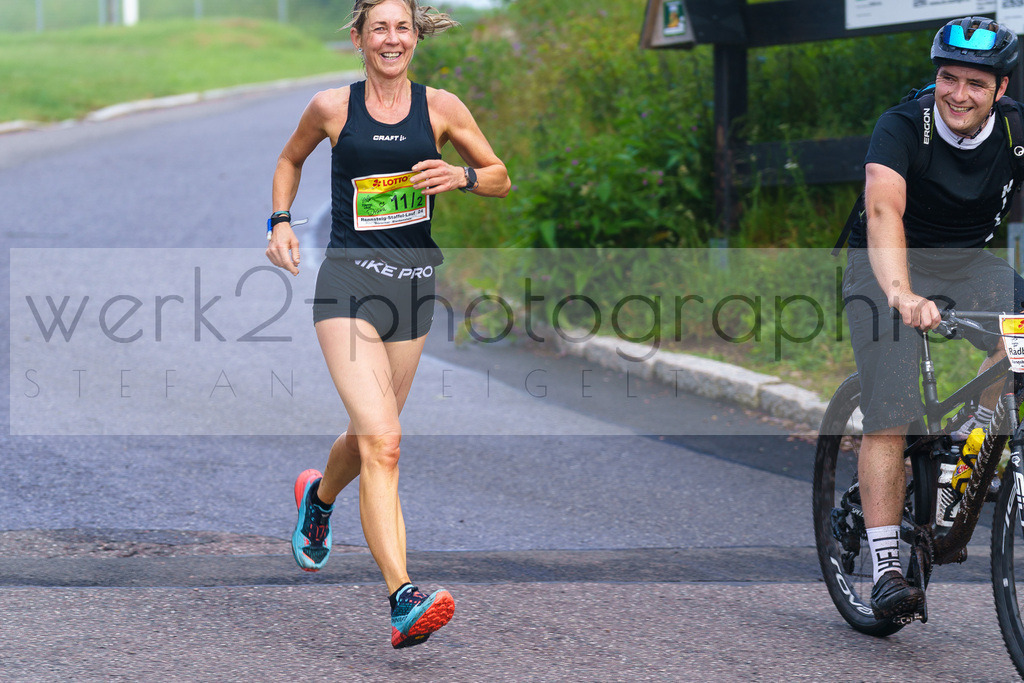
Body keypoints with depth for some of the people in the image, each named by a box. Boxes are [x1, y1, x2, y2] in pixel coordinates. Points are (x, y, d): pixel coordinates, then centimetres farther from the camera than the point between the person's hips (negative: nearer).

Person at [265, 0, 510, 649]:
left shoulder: (440, 107, 4)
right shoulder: (331, 107, 1)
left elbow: (502, 179, 12)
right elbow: (291, 159, 21)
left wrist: (461, 176, -8)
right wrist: (280, 221, 7)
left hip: (414, 280, 4)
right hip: (349, 279, -4)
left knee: (370, 437, 18)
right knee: (383, 442, -20)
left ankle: (319, 497, 55)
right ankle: (404, 602, -28)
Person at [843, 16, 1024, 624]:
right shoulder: (903, 127, -25)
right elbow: (883, 209, -41)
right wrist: (902, 293, -59)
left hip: (970, 262, 4)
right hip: (889, 268, -4)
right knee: (889, 415, -15)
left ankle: (969, 441, -3)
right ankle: (886, 568, -13)